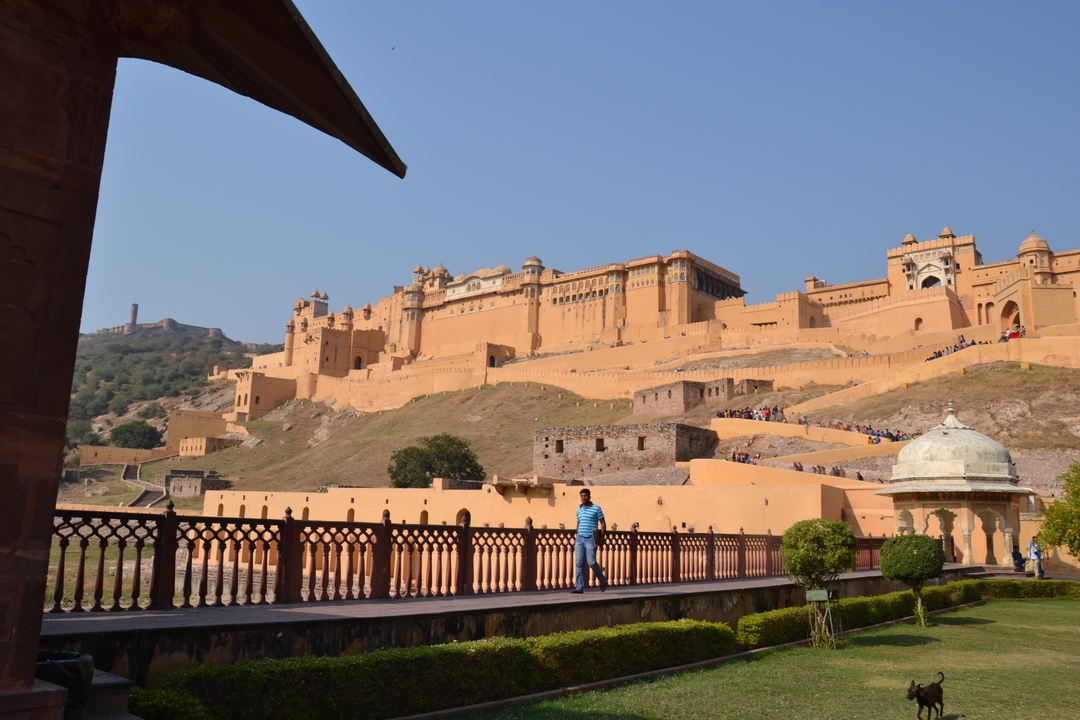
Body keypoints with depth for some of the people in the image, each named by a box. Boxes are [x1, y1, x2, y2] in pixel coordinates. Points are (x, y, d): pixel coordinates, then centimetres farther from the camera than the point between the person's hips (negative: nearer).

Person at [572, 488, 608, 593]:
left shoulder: (596, 508, -2)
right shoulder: (579, 509, 13)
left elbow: (603, 523, -1)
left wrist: (602, 537, -8)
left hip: (590, 539, -5)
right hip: (580, 539, 5)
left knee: (591, 562, -6)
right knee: (579, 563, -1)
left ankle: (603, 581, 17)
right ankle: (579, 587, 1)